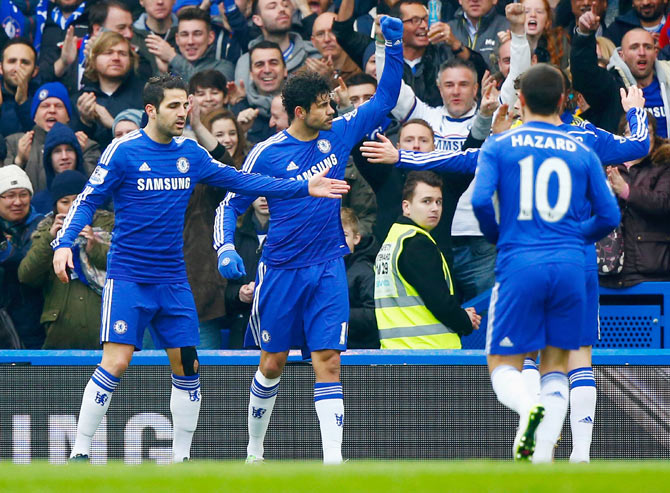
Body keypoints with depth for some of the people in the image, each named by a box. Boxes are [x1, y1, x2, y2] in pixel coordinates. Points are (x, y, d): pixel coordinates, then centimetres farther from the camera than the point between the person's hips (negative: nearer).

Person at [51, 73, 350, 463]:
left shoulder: (190, 153, 7)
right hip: (128, 278, -5)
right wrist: (64, 243, -20)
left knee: (187, 365, 4)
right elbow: (88, 201, -4)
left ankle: (182, 455, 16)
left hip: (173, 281, 5)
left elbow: (240, 181, 12)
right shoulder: (124, 151, -8)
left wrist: (304, 188, 8)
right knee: (116, 362, -15)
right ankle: (81, 452, -8)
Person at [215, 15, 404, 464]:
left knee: (328, 362, -9)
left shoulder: (338, 134, 3)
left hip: (328, 270, 2)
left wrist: (395, 47, 1)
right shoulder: (267, 154, -6)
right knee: (272, 364, 7)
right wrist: (226, 249, -14)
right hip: (281, 271, -2)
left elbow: (385, 99, 12)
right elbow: (230, 205, 2)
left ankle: (333, 458, -13)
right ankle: (255, 451, 25)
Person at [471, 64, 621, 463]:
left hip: (519, 265, -2)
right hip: (570, 265, 2)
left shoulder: (498, 146, 4)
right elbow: (609, 217, 8)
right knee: (556, 366, 13)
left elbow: (481, 201, -8)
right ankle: (544, 458, -4)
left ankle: (528, 407, -28)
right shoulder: (582, 152, 9)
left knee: (504, 366, 7)